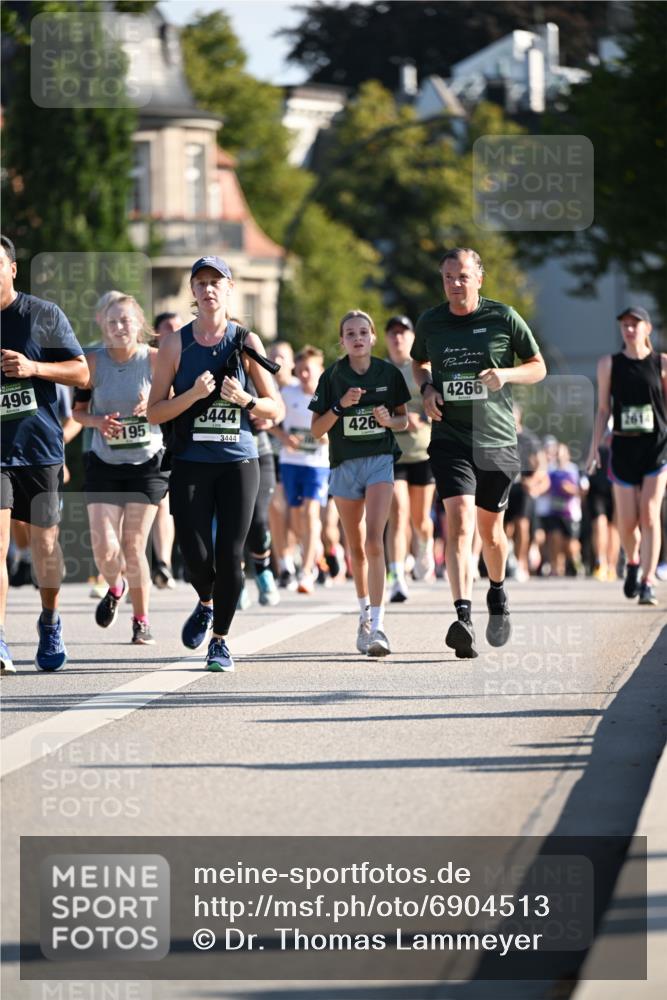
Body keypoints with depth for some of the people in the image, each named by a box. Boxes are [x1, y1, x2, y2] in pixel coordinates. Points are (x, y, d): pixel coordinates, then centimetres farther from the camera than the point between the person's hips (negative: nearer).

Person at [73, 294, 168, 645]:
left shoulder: (155, 359, -7)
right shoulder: (94, 362, -3)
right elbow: (78, 410, 4)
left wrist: (153, 405, -23)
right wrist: (98, 421, -16)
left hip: (146, 463, -1)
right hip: (103, 465, 1)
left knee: (133, 547, -3)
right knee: (105, 548, -8)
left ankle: (141, 620, 17)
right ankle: (115, 587, 28)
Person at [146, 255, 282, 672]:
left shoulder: (246, 341, 3)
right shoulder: (176, 344, 3)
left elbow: (276, 409, 6)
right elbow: (155, 412, 1)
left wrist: (244, 400, -13)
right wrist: (194, 394, -14)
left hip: (238, 461, 0)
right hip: (191, 462, 0)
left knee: (230, 553, -5)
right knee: (195, 552, -7)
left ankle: (220, 640, 11)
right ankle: (206, 603, 27)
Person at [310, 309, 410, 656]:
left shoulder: (388, 373, 0)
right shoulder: (332, 377, -1)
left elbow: (404, 420, 10)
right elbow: (316, 430, -2)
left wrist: (390, 420, -12)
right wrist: (340, 406, -17)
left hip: (380, 461, -2)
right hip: (345, 466, 2)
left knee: (374, 543, -17)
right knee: (356, 548, 12)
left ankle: (376, 627, -20)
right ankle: (365, 613, 34)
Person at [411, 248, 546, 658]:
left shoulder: (503, 317, -1)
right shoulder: (430, 322, 4)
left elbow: (539, 367, 7)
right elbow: (420, 362, 24)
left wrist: (506, 374, -13)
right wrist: (427, 388, 2)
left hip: (497, 440, 0)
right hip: (450, 438, 0)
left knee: (490, 529, 12)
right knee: (459, 520, -19)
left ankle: (498, 592, 43)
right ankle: (464, 616, -29)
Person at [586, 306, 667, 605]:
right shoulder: (609, 364, 6)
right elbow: (603, 409, 9)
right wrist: (595, 446, 2)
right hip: (623, 446, 2)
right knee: (627, 520, 2)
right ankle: (632, 562, 34)